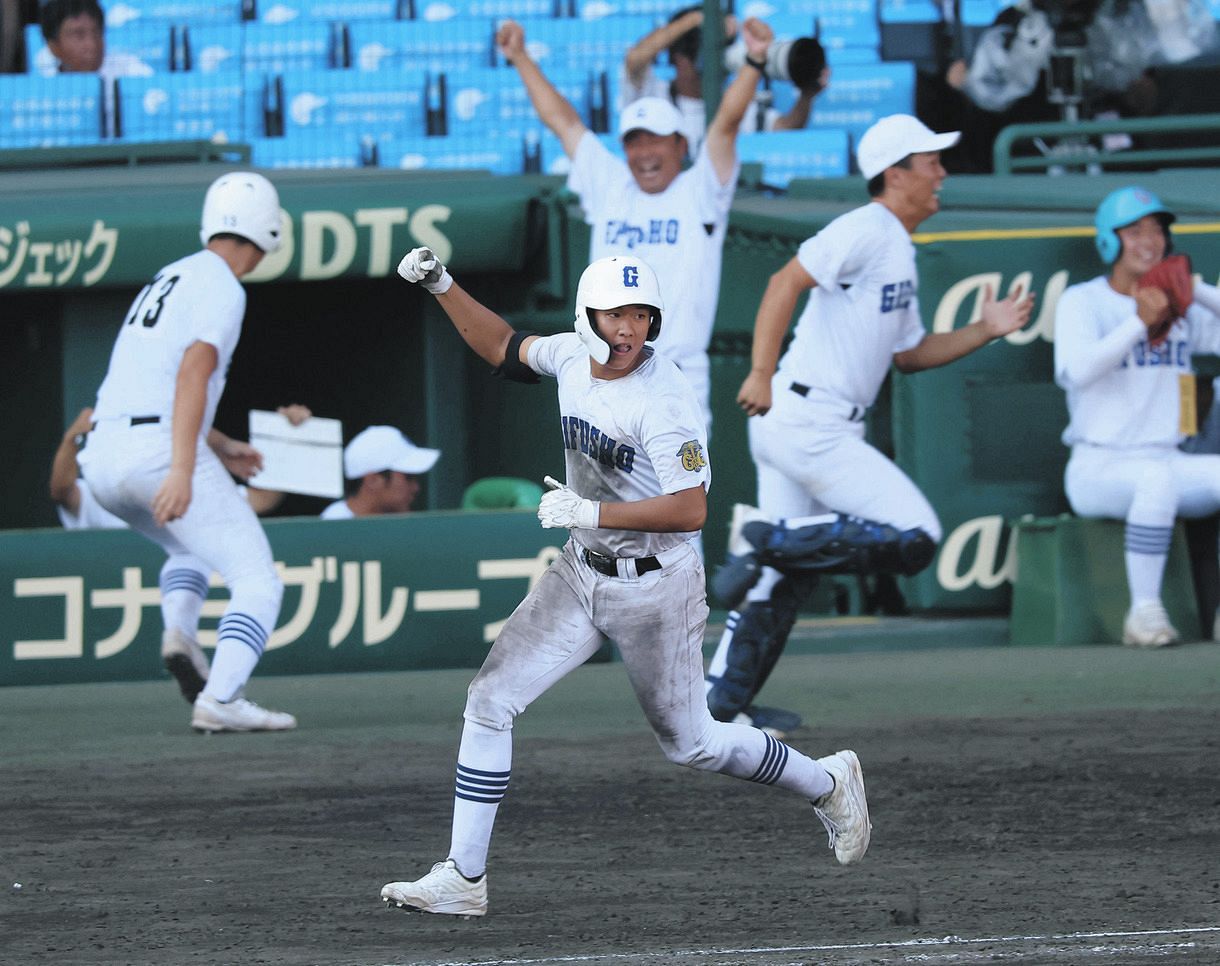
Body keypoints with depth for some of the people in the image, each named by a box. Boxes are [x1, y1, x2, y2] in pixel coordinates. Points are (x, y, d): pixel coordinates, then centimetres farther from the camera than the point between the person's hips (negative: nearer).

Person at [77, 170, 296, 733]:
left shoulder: (168, 280, 24)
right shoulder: (222, 288, -3)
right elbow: (193, 374, -18)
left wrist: (218, 449, 35)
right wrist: (183, 470, -27)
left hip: (102, 460, 8)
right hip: (161, 451, -8)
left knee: (190, 548, 35)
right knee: (257, 581, -7)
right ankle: (220, 700, -26)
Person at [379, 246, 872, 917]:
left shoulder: (664, 399, -24)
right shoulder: (572, 357, -3)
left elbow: (691, 511, -28)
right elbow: (503, 348, 18)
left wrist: (590, 513, -30)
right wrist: (441, 286, 8)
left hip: (655, 586, -6)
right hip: (581, 574, 7)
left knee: (690, 744, 7)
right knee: (490, 700, -5)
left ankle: (827, 784, 32)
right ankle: (463, 880, -1)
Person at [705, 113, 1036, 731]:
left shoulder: (899, 253, 21)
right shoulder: (868, 229, -11)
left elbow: (908, 354, 26)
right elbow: (787, 281, -22)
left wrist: (986, 330, 14)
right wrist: (761, 373, -29)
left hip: (794, 426, 10)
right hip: (808, 422, -10)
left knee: (785, 572, 12)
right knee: (914, 537, -13)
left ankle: (719, 705, 12)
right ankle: (765, 537, -12)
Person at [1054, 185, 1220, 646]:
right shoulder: (1081, 302, -1)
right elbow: (1080, 370, -20)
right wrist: (1140, 321, -26)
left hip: (1167, 461, 5)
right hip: (1098, 468, -5)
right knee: (1158, 479, -38)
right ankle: (1144, 612, -33)